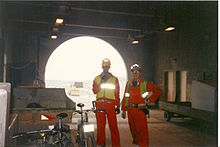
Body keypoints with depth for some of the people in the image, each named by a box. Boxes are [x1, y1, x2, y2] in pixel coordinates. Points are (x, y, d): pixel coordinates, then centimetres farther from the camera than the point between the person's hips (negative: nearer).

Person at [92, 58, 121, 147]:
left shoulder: (114, 79, 11)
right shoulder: (97, 78, 13)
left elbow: (117, 94, 9)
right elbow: (94, 91, -1)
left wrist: (118, 105, 6)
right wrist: (101, 83, -12)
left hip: (110, 104, -1)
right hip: (100, 104, 1)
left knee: (113, 125, -3)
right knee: (100, 125, 5)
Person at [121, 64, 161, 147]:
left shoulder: (145, 83, -2)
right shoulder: (128, 83, 9)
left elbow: (158, 91, 3)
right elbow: (125, 97, 10)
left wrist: (150, 99, -3)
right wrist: (123, 110, 7)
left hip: (141, 109, -4)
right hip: (130, 110, 4)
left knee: (142, 130, -4)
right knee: (133, 129, 14)